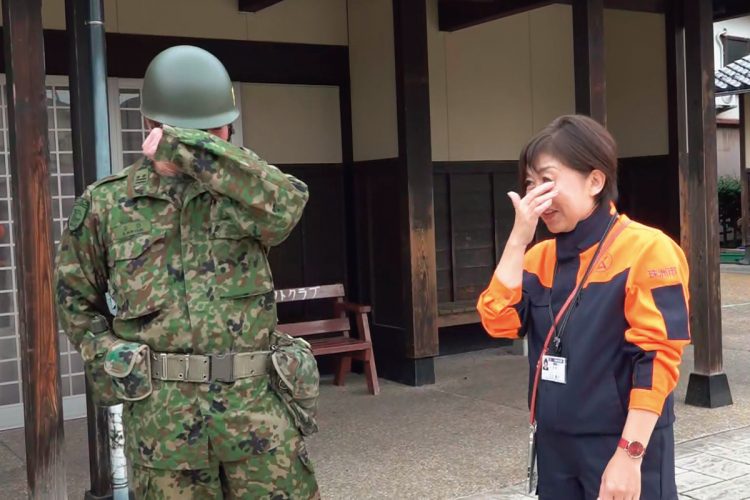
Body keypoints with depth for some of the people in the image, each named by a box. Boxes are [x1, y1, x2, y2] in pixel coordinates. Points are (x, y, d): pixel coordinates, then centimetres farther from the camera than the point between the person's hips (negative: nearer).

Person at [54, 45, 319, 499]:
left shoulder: (243, 190, 3)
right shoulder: (107, 204, 4)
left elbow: (286, 205, -21)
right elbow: (75, 294, 16)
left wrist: (189, 147, -21)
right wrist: (109, 358, 3)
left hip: (255, 402, 0)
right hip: (162, 414, 0)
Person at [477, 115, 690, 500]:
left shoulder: (646, 249, -12)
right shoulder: (541, 257, 8)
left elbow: (657, 360, -16)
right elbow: (499, 322, -5)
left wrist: (629, 455, -19)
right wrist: (519, 238, -10)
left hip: (620, 448, -6)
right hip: (555, 446, 6)